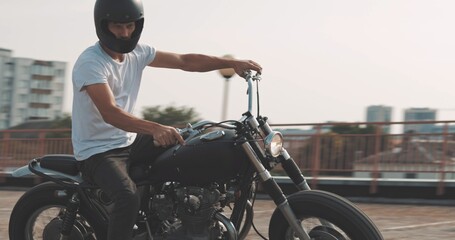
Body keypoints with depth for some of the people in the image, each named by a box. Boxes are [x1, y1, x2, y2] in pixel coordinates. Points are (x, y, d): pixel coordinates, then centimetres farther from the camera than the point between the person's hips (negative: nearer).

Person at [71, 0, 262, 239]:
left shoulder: (137, 52, 2)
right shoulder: (89, 62, -22)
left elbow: (185, 61, 7)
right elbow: (110, 113, -35)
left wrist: (232, 63, -4)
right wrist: (155, 128, -49)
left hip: (129, 142, 8)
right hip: (97, 151, -8)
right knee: (128, 197, -34)